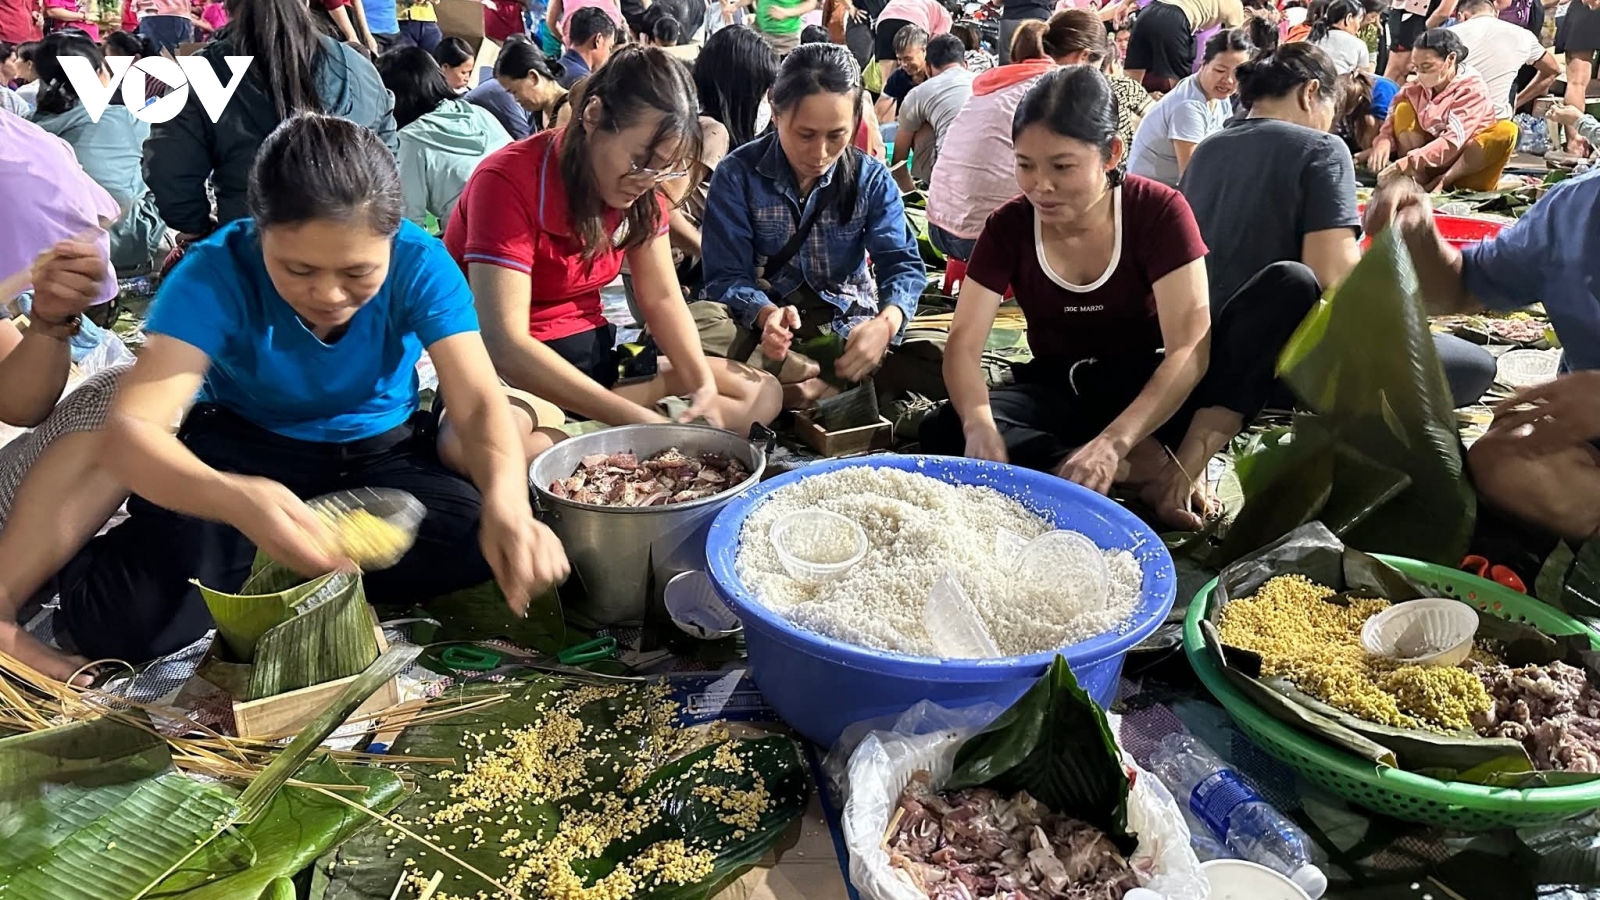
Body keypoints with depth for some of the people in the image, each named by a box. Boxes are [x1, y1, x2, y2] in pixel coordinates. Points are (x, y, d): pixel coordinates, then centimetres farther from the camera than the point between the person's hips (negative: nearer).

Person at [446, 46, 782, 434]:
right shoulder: (510, 182, -24)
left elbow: (662, 298, 2)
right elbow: (505, 345, -31)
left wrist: (704, 386, -17)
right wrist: (635, 418, -35)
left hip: (591, 351, 7)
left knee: (761, 393, -3)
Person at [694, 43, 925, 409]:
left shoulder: (872, 178, -1)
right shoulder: (738, 174, -7)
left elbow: (901, 263, -10)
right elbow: (727, 277, -12)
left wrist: (886, 321, -35)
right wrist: (766, 313, -36)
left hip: (846, 322, 1)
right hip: (762, 319, -1)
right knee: (694, 324, -34)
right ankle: (835, 383, -30)